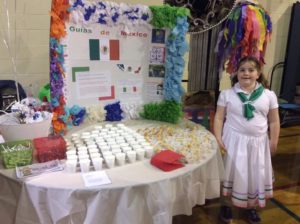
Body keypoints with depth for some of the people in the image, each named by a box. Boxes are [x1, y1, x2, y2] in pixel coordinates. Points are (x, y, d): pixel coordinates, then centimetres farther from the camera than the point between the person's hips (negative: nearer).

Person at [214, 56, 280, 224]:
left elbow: (274, 122, 5)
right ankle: (226, 205, 30)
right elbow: (219, 118, -3)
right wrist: (218, 138, -11)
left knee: (256, 175, 13)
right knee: (231, 172, 9)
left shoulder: (269, 95, 1)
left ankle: (252, 207, 37)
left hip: (258, 142, 2)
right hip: (234, 140, -2)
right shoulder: (227, 94, -3)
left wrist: (274, 142, 1)